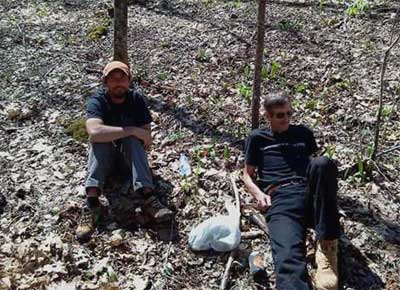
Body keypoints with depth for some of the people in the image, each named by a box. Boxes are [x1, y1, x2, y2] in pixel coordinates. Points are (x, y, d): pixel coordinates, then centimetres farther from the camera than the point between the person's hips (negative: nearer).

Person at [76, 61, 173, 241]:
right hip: (104, 155, -1)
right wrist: (131, 130, -37)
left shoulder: (137, 99, -8)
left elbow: (145, 134, -11)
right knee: (99, 140, -32)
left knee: (132, 140, -31)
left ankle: (148, 197, -44)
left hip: (130, 153, 1)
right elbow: (94, 132, -37)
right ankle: (92, 202, -44)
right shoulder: (97, 101, -16)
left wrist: (112, 134, -19)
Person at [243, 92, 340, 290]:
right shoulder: (257, 138, 21)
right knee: (289, 262, -32)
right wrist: (259, 194, 0)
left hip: (309, 194, 3)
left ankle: (327, 244, -25)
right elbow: (247, 175, 21)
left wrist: (328, 184, 7)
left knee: (323, 163, -33)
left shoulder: (303, 133, 28)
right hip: (280, 201, -3)